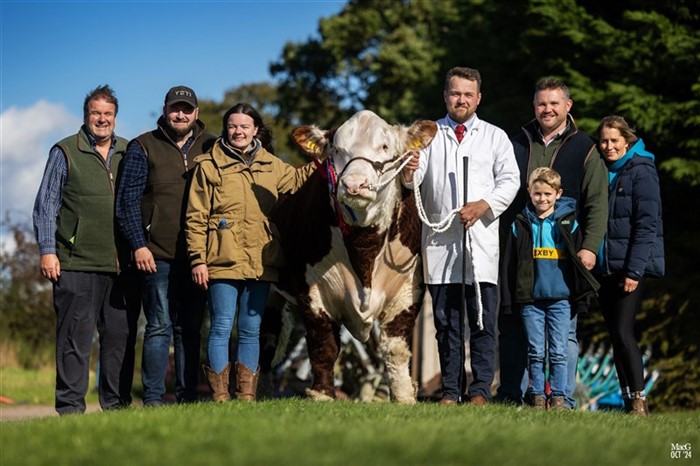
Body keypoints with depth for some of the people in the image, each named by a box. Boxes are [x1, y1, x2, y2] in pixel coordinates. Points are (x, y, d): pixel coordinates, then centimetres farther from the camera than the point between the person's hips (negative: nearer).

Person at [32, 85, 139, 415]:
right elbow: (45, 205, 4)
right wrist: (47, 251, -4)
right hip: (76, 264, -4)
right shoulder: (65, 153, 5)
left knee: (121, 335, 4)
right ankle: (70, 407, 0)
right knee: (75, 337, -4)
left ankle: (117, 404, 12)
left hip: (121, 264, 4)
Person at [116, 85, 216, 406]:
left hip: (197, 256, 3)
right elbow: (128, 199, 0)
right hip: (157, 256, -3)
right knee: (159, 327, -4)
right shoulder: (143, 147, 3)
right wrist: (138, 245, -9)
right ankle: (153, 398, -1)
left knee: (190, 329, 7)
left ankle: (188, 397, 11)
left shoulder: (209, 147, 11)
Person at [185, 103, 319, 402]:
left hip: (261, 262, 4)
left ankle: (247, 397, 12)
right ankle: (220, 397, 0)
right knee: (221, 327, -4)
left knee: (251, 331, 8)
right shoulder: (209, 166, 1)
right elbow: (196, 217, -1)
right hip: (223, 261, -4)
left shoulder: (271, 165, 13)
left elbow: (297, 179, 31)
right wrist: (198, 259, -7)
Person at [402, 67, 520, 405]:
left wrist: (484, 205, -13)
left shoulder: (495, 137, 12)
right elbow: (414, 179, 1)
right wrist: (408, 173, -23)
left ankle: (480, 391, -3)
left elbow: (510, 180, 4)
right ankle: (450, 391, 8)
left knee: (483, 319, -5)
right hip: (439, 240, 1)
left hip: (481, 239, -1)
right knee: (446, 321, 4)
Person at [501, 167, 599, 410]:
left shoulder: (568, 224, 5)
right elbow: (509, 263, 8)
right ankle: (537, 397, 8)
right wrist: (508, 298, 3)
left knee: (558, 352, 0)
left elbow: (578, 260, 9)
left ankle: (558, 397, 6)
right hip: (530, 299, 1)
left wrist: (582, 295, 4)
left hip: (560, 298, -1)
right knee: (536, 352, 3)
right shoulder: (520, 225, 6)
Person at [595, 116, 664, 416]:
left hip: (631, 266, -7)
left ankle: (639, 400, -10)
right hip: (605, 267, 7)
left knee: (623, 332, -15)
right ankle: (628, 402, 11)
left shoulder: (641, 172, -6)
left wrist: (634, 271, -18)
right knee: (615, 335, 7)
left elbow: (646, 225, -12)